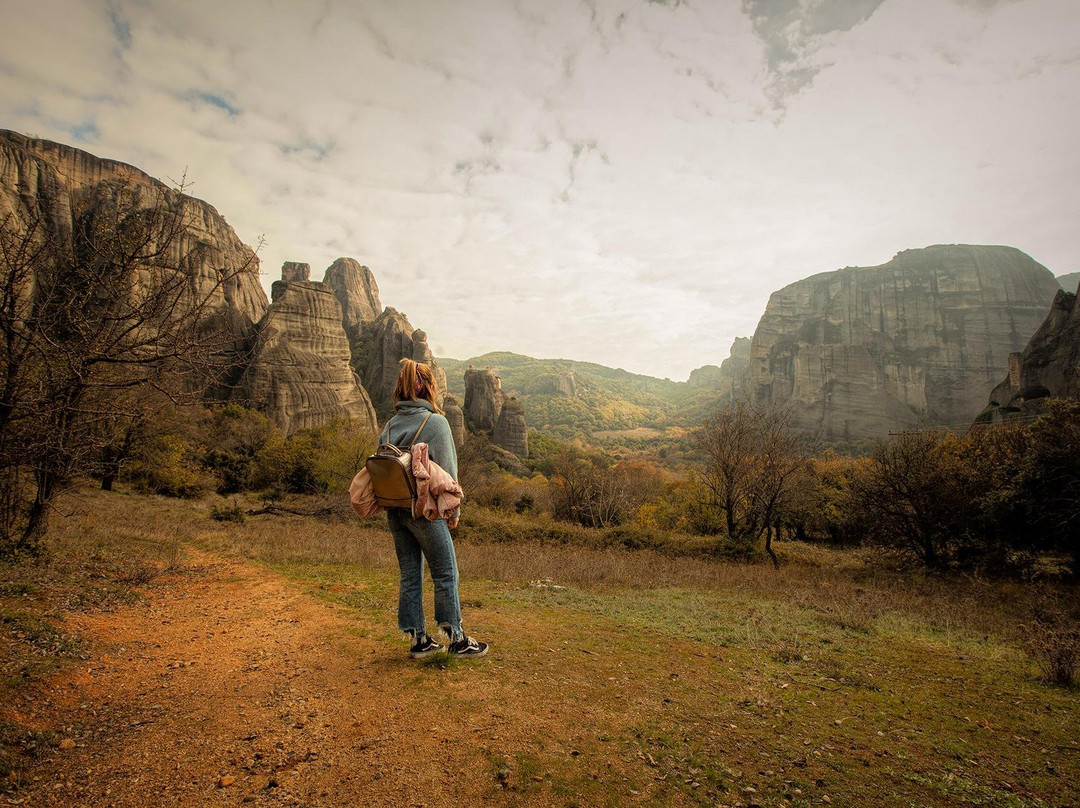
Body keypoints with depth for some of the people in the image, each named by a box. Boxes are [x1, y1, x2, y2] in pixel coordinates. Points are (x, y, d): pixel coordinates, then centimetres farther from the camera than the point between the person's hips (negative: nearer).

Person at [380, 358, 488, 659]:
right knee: (446, 574, 6)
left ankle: (420, 640, 21)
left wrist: (390, 501, 17)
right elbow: (447, 471, -10)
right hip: (425, 509, -6)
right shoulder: (435, 421, -10)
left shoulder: (389, 425, 7)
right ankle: (456, 639, 14)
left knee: (410, 576, 12)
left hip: (395, 510, 6)